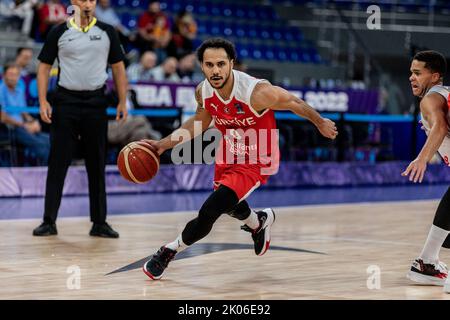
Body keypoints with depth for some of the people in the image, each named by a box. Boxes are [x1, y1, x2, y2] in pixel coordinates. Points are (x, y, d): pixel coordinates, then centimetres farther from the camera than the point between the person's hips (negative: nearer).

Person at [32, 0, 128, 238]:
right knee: (57, 164, -1)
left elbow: (118, 67, 9)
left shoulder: (107, 32, 6)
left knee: (97, 166, 6)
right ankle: (49, 221, 5)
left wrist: (122, 102, 2)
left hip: (96, 103, 1)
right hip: (65, 102, -1)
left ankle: (99, 223, 13)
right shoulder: (59, 33, 2)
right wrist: (43, 101, -6)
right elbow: (44, 67, 4)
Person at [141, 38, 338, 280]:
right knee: (229, 204, 30)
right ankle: (260, 222, 64)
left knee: (208, 213, -18)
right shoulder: (203, 92, -17)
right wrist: (164, 144, -2)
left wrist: (320, 123, 2)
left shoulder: (257, 92, -34)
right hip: (227, 156, 6)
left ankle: (169, 251, 6)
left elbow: (294, 103, -15)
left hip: (256, 162, -6)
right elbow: (200, 122, 6)